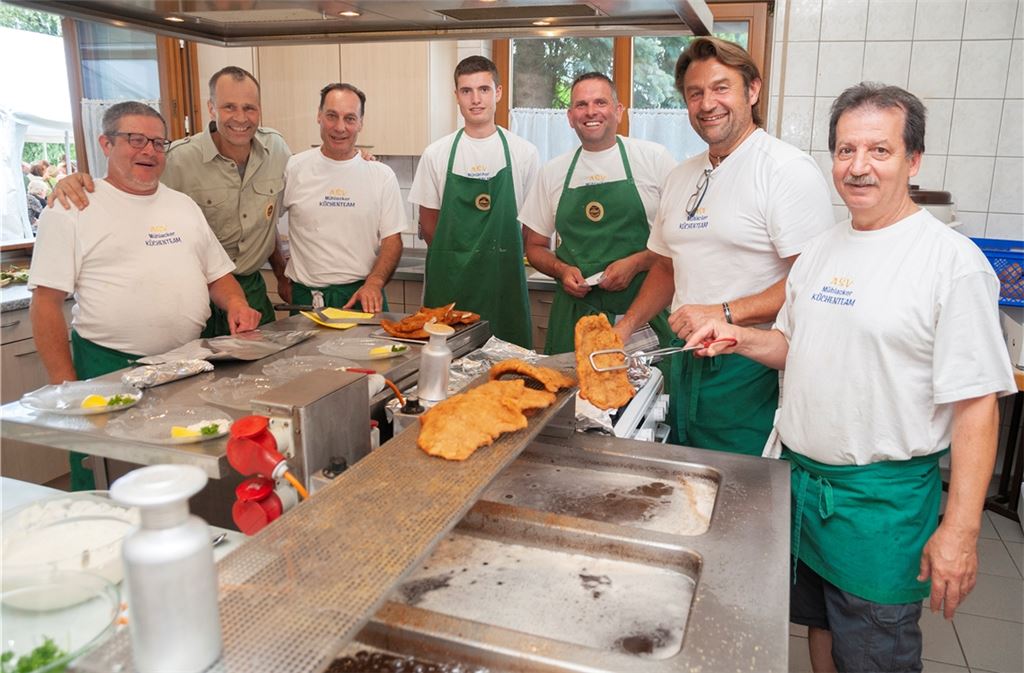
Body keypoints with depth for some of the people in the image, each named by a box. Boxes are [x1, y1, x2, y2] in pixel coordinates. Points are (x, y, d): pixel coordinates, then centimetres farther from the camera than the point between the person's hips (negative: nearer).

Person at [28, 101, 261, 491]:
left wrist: (235, 305, -4)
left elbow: (217, 274, 19)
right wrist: (66, 385, -11)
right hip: (109, 369, -4)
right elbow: (46, 303, -5)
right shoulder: (72, 208, -2)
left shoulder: (183, 205, 15)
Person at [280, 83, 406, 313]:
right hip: (307, 296, 0)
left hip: (363, 296, 0)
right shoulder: (293, 169, 1)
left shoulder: (382, 175, 2)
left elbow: (392, 239, 1)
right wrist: (282, 277, 7)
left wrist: (374, 283, -15)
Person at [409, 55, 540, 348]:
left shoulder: (523, 152, 2)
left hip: (504, 278, 0)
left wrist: (500, 257, 5)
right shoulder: (436, 154, 3)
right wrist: (456, 259, 5)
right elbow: (428, 223, 8)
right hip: (449, 279, 1)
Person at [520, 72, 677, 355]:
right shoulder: (553, 172, 10)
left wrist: (636, 263, -13)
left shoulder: (653, 157, 1)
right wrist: (562, 270, -4)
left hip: (642, 311, -2)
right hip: (573, 314, 3)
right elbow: (535, 247, 16)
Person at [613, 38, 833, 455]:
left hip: (751, 371, -7)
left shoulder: (788, 170, -12)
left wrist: (723, 314, -24)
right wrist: (626, 326, 11)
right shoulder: (683, 177, 12)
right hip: (686, 364, 7)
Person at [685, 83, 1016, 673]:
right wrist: (741, 339, -3)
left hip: (884, 496, -6)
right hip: (801, 475, 6)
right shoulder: (820, 249, 6)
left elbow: (977, 403, -16)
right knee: (819, 623, 22)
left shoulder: (952, 260, -15)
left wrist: (960, 528, -18)